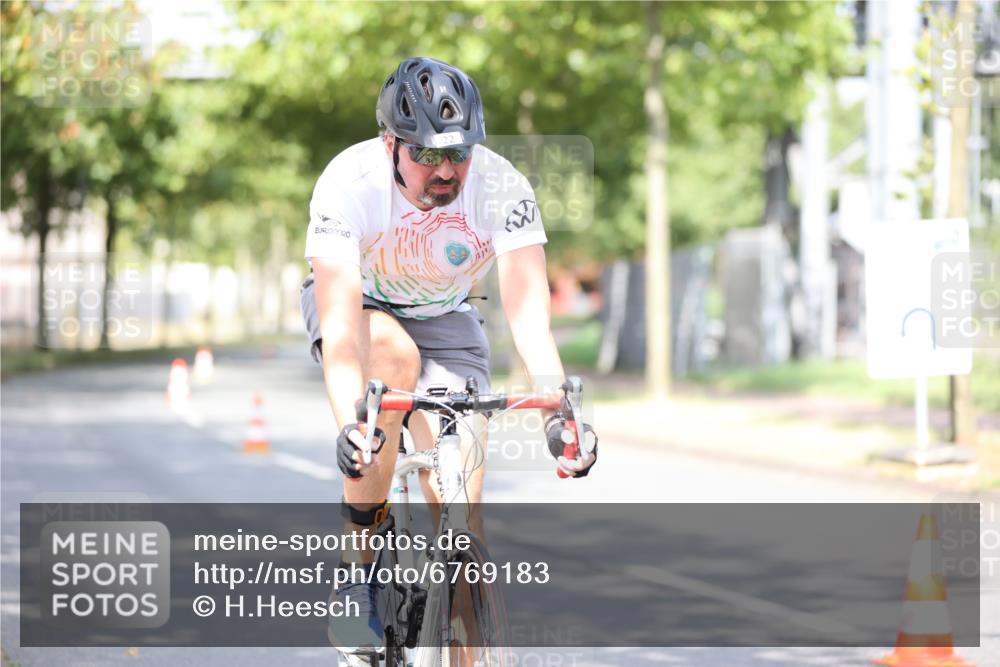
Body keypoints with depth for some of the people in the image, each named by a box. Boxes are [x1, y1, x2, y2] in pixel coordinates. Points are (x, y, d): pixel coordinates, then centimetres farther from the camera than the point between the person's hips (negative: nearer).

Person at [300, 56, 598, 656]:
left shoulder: (503, 188, -27)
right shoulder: (350, 182, -32)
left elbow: (528, 309, -32)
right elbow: (341, 322, -40)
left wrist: (558, 409, -48)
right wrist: (349, 423, -55)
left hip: (444, 318, 2)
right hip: (357, 304, -1)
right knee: (396, 357, -37)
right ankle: (358, 565, -22)